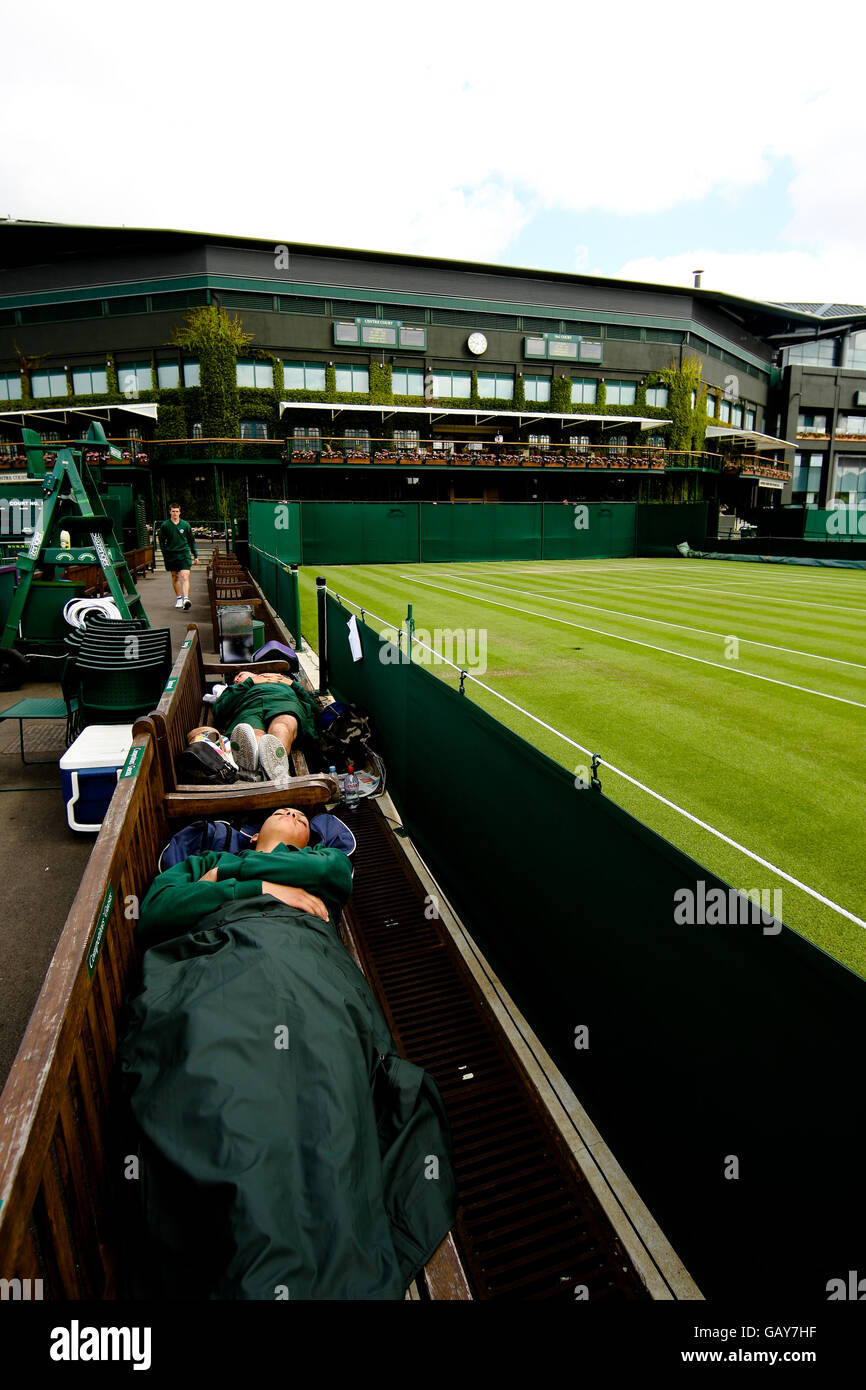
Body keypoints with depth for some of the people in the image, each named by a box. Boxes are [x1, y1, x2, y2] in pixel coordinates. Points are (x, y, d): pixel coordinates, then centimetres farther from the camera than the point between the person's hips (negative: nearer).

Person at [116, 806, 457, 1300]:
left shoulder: (324, 858, 42)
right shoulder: (205, 861, 40)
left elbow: (335, 872, 14)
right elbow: (155, 910, 18)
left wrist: (226, 875, 19)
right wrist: (261, 887, 8)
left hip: (304, 950, 0)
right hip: (219, 950, 1)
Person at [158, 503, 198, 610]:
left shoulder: (185, 525, 5)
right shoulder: (165, 525, 4)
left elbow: (192, 541, 13)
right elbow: (161, 541, 10)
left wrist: (195, 555, 12)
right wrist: (165, 554, 1)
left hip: (184, 554, -2)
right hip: (171, 555, 2)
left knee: (185, 577, -15)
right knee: (175, 578, 10)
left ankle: (186, 599, -24)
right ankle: (179, 598, 23)